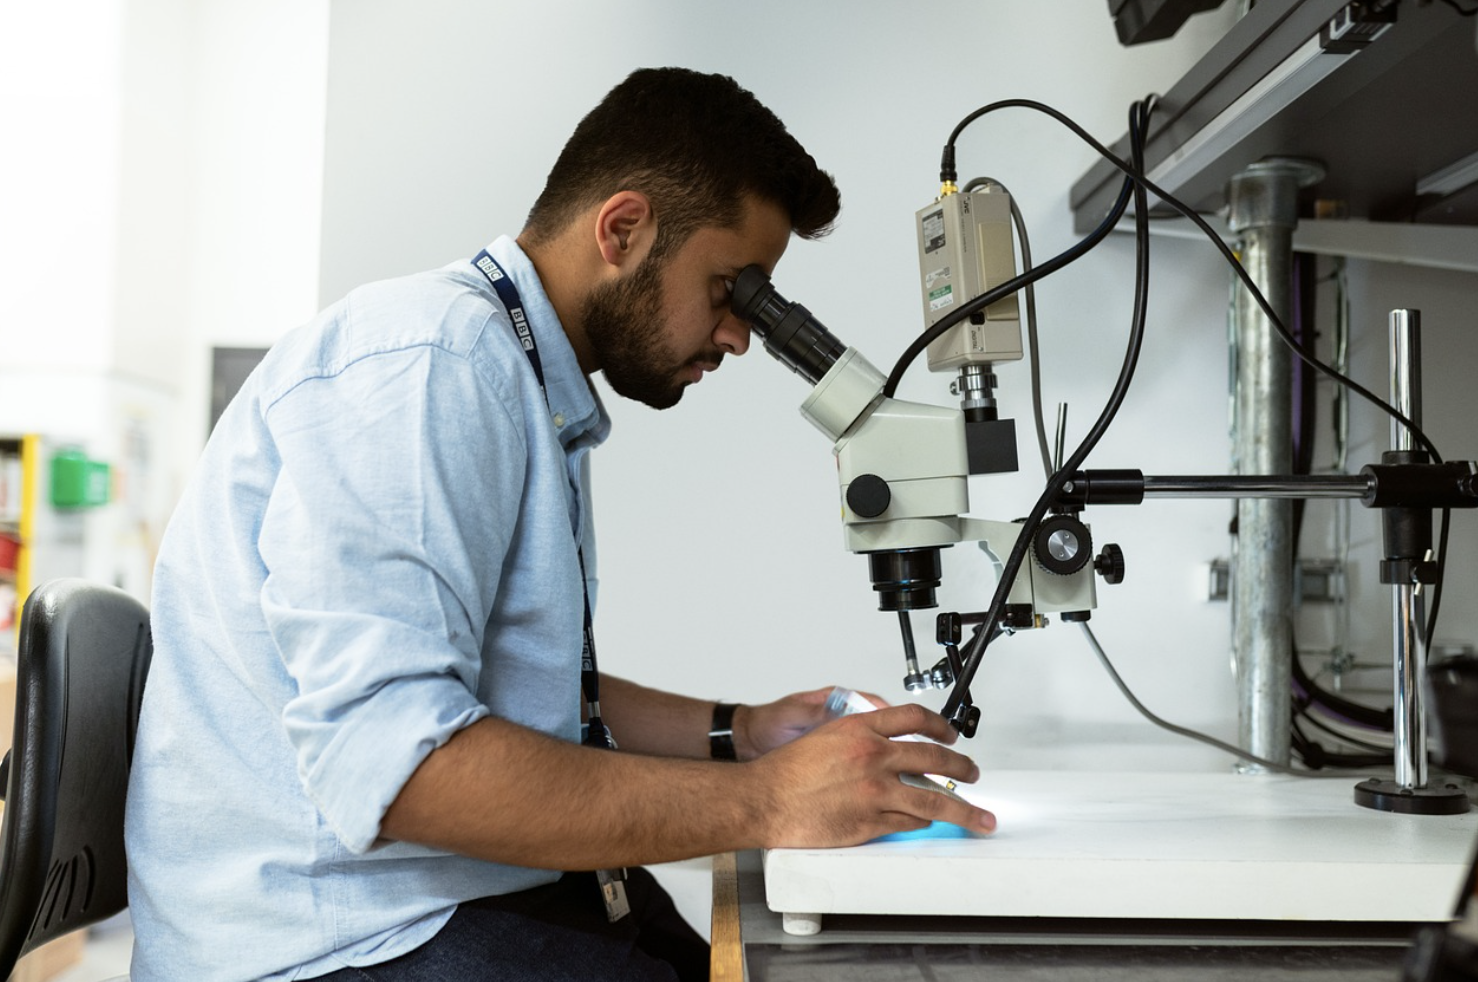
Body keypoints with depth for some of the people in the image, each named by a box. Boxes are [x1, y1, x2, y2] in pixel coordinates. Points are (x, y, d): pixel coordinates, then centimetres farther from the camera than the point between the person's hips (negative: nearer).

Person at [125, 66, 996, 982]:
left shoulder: (547, 402, 15)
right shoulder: (431, 358, -17)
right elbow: (383, 756, -26)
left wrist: (736, 733, 9)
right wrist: (760, 801, -25)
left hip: (488, 880, 9)